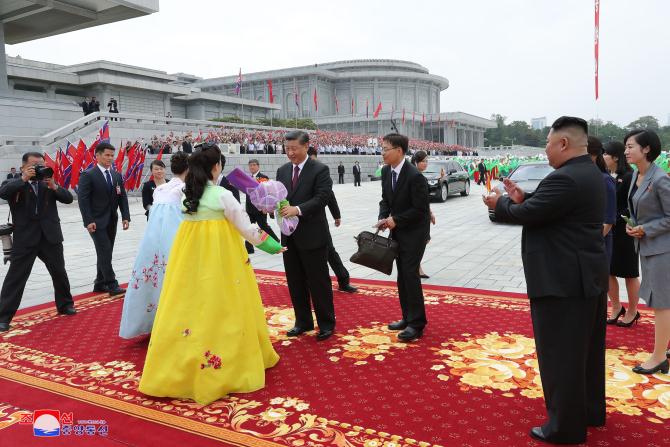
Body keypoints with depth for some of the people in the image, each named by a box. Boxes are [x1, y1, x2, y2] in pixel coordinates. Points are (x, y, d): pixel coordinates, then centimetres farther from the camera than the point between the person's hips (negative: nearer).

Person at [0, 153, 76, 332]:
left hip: (50, 236, 3)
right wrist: (23, 178, -23)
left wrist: (54, 186, -16)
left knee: (59, 272, 15)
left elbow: (68, 198, -1)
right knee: (15, 277, -2)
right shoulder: (15, 184, 1)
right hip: (25, 238, -3)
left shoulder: (48, 183, 9)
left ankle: (65, 304, 34)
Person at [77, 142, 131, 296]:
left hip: (111, 221, 6)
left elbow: (122, 197, 9)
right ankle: (112, 284, -6)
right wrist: (88, 221, -19)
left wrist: (125, 217, -2)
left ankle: (100, 284, 21)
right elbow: (83, 200, -12)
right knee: (105, 252, -10)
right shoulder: (88, 175, -8)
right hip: (96, 221, -6)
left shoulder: (117, 175, 10)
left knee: (105, 253, 11)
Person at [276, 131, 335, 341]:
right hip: (289, 235, 6)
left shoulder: (320, 170, -8)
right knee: (295, 281, 13)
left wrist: (298, 209, -28)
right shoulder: (282, 170, 10)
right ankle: (303, 321, 28)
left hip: (312, 235, -6)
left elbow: (322, 197, -17)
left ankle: (326, 323, 18)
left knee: (319, 281, 3)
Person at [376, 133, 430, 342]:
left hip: (414, 231, -8)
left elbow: (421, 209, -20)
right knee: (402, 275, 12)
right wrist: (383, 218, -6)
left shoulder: (415, 176, -22)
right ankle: (408, 317, 23)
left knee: (410, 274, -9)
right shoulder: (386, 171, 1)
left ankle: (416, 323, 0)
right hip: (397, 231, 8)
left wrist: (395, 220, -17)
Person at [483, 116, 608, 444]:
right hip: (588, 276, 11)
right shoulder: (589, 173, 10)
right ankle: (590, 411, 37)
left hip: (563, 281, -11)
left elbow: (527, 214, -20)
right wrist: (522, 198, 2)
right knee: (587, 349, 21)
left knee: (560, 355, 2)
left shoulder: (565, 178, -23)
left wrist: (500, 203, -2)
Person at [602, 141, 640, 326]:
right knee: (606, 270, 11)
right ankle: (616, 307, 28)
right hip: (607, 231, 7)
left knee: (629, 273, 8)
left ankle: (632, 311, 25)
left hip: (624, 233, -7)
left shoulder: (629, 177, -14)